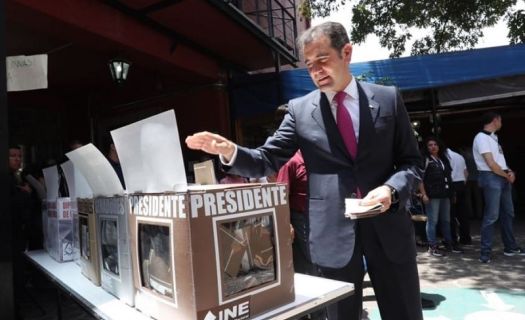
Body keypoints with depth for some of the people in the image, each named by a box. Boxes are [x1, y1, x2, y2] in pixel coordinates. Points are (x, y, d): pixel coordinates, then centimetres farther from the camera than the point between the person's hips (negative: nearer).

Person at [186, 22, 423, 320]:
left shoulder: (388, 98, 2)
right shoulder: (300, 109, 3)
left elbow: (412, 162, 4)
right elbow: (268, 161, 0)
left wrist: (391, 189, -17)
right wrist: (230, 150, -19)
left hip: (388, 227, 1)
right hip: (334, 234, 0)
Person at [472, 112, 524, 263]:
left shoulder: (493, 137, 17)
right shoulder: (482, 137, -13)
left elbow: (500, 160, 17)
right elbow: (491, 164, -18)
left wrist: (509, 171, -2)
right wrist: (508, 176, -6)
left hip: (503, 178, 10)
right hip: (491, 178, -10)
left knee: (507, 213, 15)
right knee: (492, 215, -11)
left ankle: (510, 247, 27)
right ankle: (485, 252, -6)